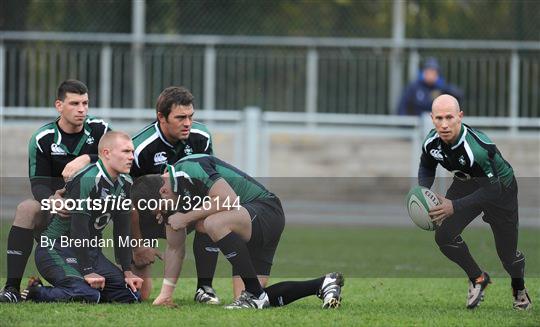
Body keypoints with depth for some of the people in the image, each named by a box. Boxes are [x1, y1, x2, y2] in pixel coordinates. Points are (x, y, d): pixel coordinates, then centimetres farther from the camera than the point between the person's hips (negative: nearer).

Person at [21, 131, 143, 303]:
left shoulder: (125, 184, 6)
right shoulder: (88, 180, -21)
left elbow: (122, 231, 10)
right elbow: (79, 228, -23)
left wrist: (127, 272, 4)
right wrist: (88, 271, -24)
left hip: (90, 250, 9)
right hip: (56, 249, -9)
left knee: (131, 295, -2)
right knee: (88, 295, -32)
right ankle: (35, 292, -8)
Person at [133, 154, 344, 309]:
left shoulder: (190, 169, -20)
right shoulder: (175, 198, 10)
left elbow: (230, 200, -28)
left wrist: (187, 217, -20)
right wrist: (166, 292, 8)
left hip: (267, 210, -10)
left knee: (214, 222, -36)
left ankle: (255, 294, -26)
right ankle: (322, 284, 8)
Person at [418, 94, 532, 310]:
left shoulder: (478, 147, -41)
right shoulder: (431, 142, -21)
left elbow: (493, 189, -36)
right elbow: (427, 167, 3)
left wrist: (455, 206, -41)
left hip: (501, 187, -5)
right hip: (466, 184, 5)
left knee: (507, 251, 4)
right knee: (444, 236, -15)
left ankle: (519, 290, 38)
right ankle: (478, 278, 10)